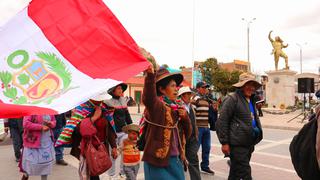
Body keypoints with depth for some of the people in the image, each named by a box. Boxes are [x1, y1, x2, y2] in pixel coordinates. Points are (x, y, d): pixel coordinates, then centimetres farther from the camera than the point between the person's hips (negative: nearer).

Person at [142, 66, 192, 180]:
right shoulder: (157, 106, -10)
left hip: (176, 159, 7)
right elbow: (148, 98, -35)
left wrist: (185, 117, -6)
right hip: (159, 160, -7)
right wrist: (150, 75, -47)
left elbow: (187, 133, 11)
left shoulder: (177, 107, 11)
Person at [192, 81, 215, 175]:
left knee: (207, 148, 13)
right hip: (198, 127, -8)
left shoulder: (207, 99, 16)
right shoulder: (196, 98, -10)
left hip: (206, 127, 8)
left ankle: (205, 166, 26)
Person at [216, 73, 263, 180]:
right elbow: (222, 121, -14)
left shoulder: (251, 100, 18)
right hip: (237, 144, -9)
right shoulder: (232, 99, -10)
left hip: (248, 144, 9)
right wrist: (224, 142, -17)